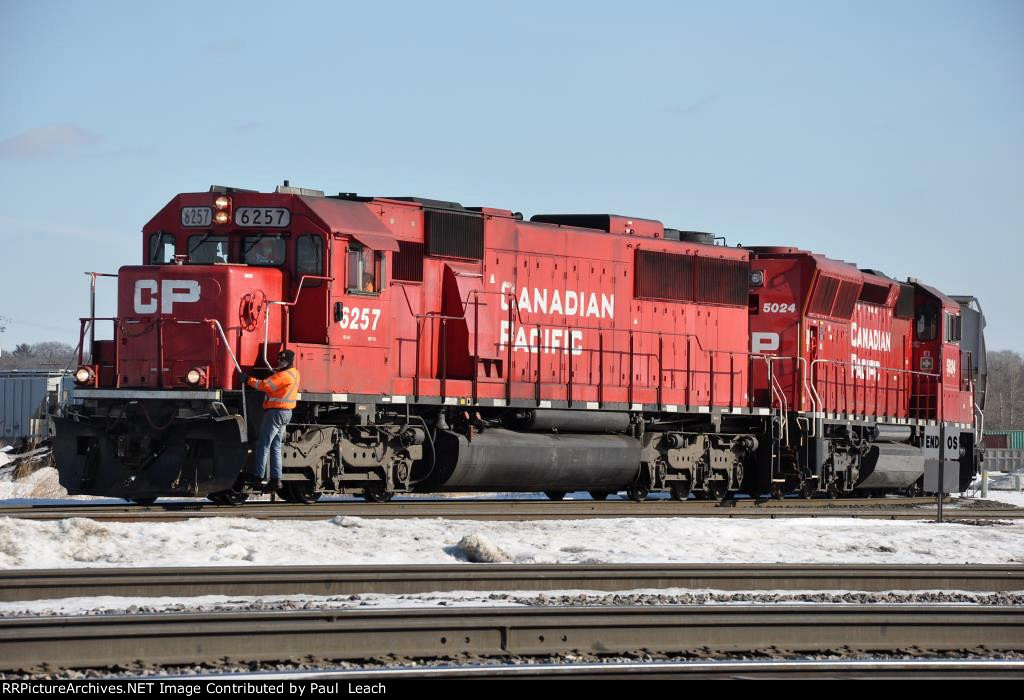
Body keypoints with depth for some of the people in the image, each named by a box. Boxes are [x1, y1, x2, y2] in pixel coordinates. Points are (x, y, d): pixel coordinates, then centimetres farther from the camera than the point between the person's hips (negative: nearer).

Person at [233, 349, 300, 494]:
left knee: (263, 445, -6)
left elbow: (264, 385, -19)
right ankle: (275, 480, 6)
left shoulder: (284, 376, -18)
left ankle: (256, 476, -5)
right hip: (286, 413, 10)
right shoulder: (294, 373, 13)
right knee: (275, 447, 10)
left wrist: (248, 380, -10)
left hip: (276, 412, -10)